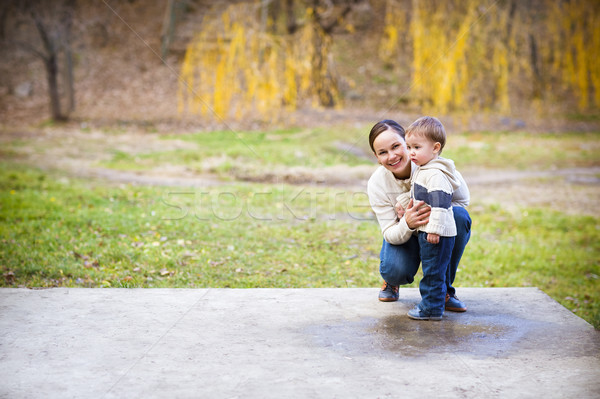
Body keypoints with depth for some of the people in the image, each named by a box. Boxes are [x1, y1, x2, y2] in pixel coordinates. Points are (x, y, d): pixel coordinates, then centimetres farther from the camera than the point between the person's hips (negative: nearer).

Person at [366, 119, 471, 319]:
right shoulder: (376, 184, -22)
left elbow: (462, 200, -13)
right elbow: (390, 234, -19)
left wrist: (433, 211, -31)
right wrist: (407, 224, -43)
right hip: (403, 234, -1)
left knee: (460, 216, -32)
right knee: (395, 271, -32)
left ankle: (443, 288, -13)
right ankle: (392, 281, 12)